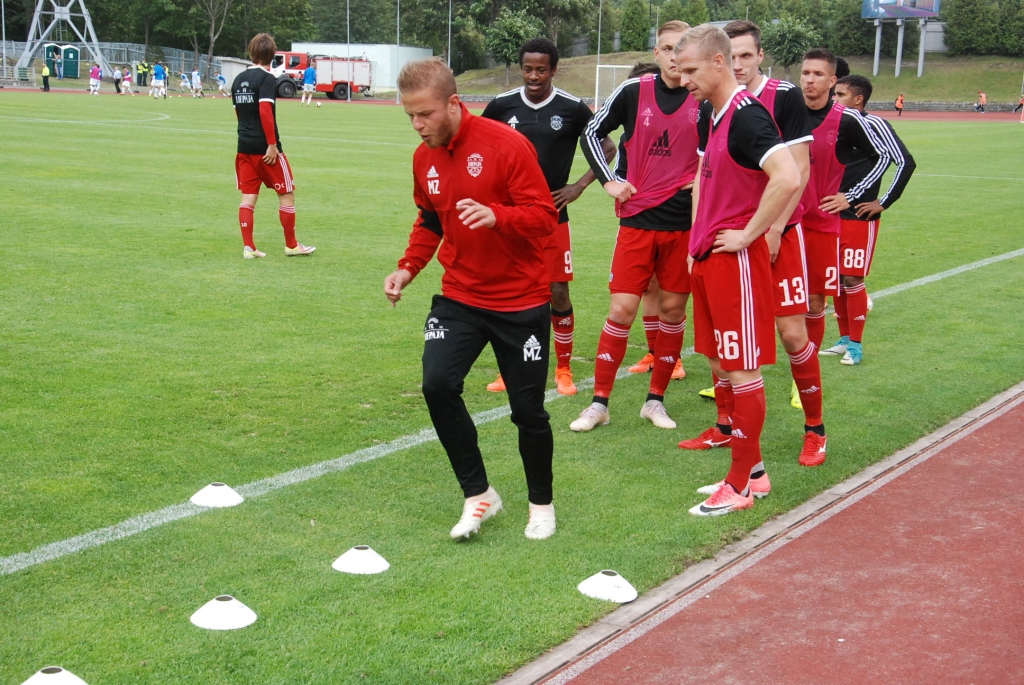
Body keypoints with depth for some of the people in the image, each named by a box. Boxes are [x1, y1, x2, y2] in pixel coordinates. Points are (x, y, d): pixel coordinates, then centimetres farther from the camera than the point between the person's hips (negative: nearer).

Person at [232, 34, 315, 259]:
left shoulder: (239, 79, 10)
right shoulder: (267, 78, -12)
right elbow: (265, 111, -22)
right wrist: (272, 144, -20)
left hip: (244, 147, 7)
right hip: (265, 147, -7)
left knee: (248, 197, 7)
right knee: (287, 193, 7)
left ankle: (248, 247, 3)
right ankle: (291, 245, 13)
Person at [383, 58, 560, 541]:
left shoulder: (506, 144, -16)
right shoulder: (424, 158, 3)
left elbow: (544, 216, -17)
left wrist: (496, 215, -35)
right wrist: (408, 267, 3)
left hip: (521, 301, -4)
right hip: (460, 297, 5)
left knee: (528, 409, 2)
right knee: (437, 384, -15)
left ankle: (541, 504, 28)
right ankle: (478, 494, 4)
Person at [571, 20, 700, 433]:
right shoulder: (633, 92, -3)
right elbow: (592, 133, 10)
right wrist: (609, 180, 1)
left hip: (686, 222, 1)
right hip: (638, 217, -1)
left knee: (673, 309, 7)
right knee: (621, 309, -4)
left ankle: (656, 400, 20)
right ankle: (599, 403, 7)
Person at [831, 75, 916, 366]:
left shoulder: (874, 125, -12)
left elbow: (906, 163, -15)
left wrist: (883, 203, -13)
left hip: (859, 218, -7)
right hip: (832, 215, 7)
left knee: (852, 279, -6)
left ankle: (856, 344, 5)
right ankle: (844, 338, 20)